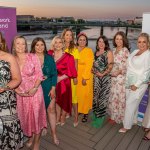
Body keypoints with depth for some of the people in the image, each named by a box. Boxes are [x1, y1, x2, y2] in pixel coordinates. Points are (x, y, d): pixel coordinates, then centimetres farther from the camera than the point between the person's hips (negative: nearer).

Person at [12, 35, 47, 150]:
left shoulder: (33, 57, -8)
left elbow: (39, 74, -7)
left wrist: (34, 88, -18)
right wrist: (17, 90, -11)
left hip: (34, 91, -3)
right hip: (21, 94, 3)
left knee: (36, 115, 5)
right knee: (25, 116, 15)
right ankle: (31, 137, 41)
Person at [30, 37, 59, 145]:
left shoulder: (49, 58, 1)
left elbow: (54, 74, 0)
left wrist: (53, 88, -7)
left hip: (49, 88, 1)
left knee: (51, 109, 3)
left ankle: (54, 134, 16)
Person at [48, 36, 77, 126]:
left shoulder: (68, 57, -12)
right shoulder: (49, 55, -2)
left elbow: (71, 72, -12)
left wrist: (60, 78, -17)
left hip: (64, 82, -3)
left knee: (64, 100, 13)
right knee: (56, 100, 19)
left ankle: (63, 118, 38)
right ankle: (57, 118, 39)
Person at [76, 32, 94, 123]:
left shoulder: (89, 51, -4)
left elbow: (89, 65, -10)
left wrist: (85, 77, -15)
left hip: (85, 76, -3)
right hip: (76, 76, 3)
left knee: (85, 94, 1)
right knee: (77, 93, 8)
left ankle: (86, 113, 14)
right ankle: (78, 110, 27)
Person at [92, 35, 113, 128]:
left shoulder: (109, 52, -4)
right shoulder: (96, 52, 14)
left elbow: (110, 66, -11)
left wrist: (103, 74, -15)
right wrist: (93, 70, 0)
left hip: (105, 78, -5)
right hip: (95, 77, 6)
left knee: (102, 96, -1)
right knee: (95, 96, 11)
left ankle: (100, 118, 11)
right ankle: (95, 115, 27)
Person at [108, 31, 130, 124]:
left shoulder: (125, 50, -10)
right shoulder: (114, 50, 11)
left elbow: (127, 65, -14)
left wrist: (119, 71, -25)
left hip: (121, 77, -6)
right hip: (112, 76, 6)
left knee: (119, 96, 3)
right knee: (113, 96, 13)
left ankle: (118, 116, 21)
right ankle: (113, 115, 30)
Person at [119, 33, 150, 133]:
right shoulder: (135, 51, 9)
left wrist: (136, 85, -14)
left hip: (139, 83, -6)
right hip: (129, 82, 6)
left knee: (130, 103, -2)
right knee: (133, 103, 15)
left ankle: (127, 126, 11)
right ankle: (133, 120, 33)